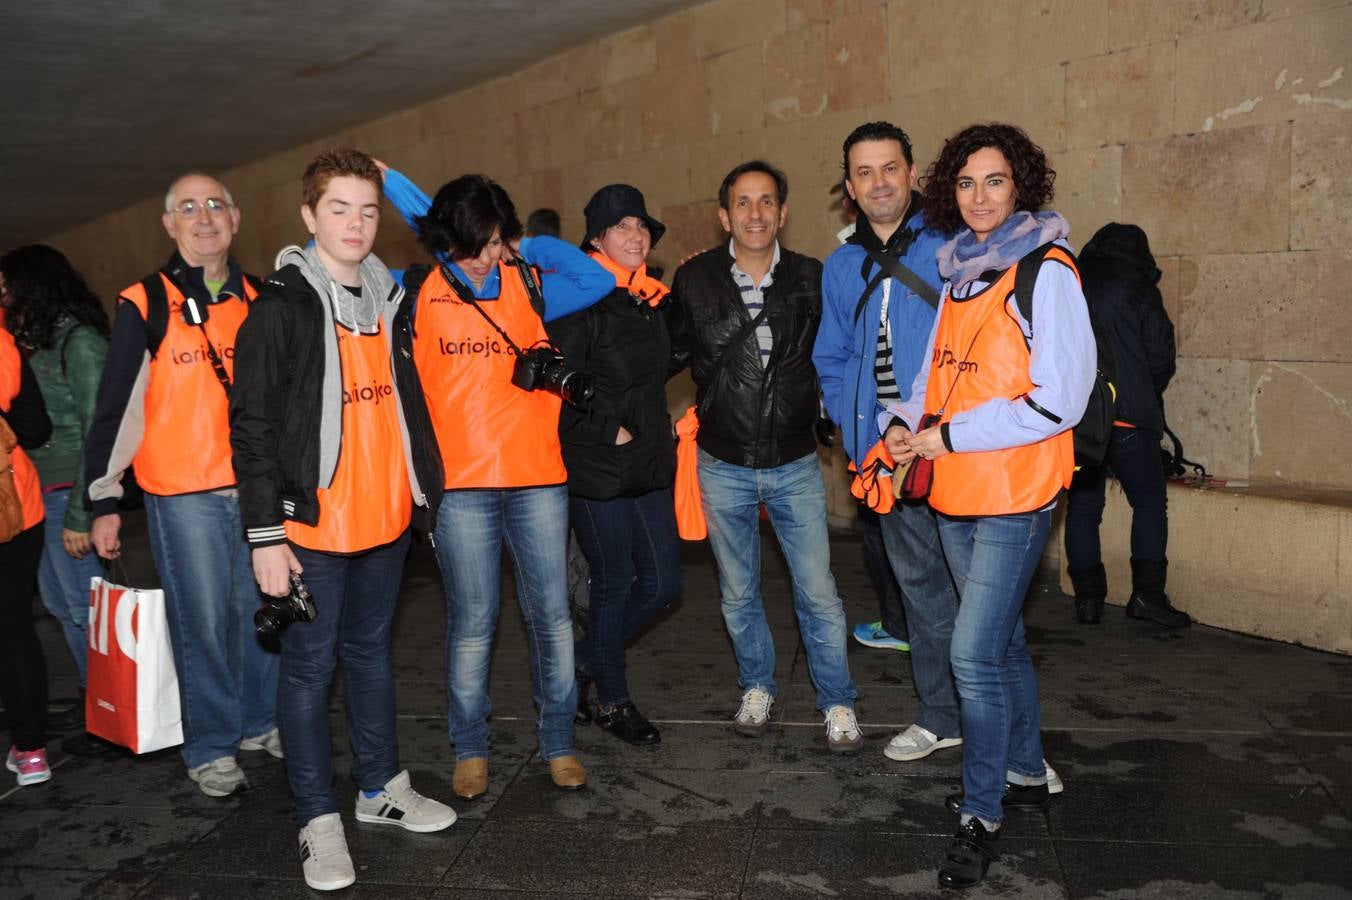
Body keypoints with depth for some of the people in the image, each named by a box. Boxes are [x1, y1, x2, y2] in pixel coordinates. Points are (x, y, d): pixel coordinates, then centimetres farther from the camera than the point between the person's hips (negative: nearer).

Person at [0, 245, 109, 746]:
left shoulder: (80, 343, -12)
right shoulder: (46, 343, 13)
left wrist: (80, 515, -18)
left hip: (67, 495, -9)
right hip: (44, 494, 9)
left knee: (85, 609, -1)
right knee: (58, 602, 16)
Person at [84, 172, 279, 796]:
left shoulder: (260, 301, 10)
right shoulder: (144, 306, -1)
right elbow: (115, 407, 0)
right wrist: (104, 500, -3)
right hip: (183, 494, -3)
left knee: (264, 612, 11)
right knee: (202, 622, 2)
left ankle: (261, 722, 29)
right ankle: (211, 749, 17)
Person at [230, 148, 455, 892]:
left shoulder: (388, 299, 10)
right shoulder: (281, 307, -9)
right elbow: (252, 425, -11)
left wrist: (426, 490, 13)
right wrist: (265, 532, -14)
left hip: (386, 518, 6)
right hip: (312, 523, -6)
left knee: (371, 651, 18)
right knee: (309, 665, 4)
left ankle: (380, 787, 32)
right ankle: (319, 819, 16)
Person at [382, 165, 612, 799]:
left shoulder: (529, 286, 8)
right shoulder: (417, 294, 3)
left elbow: (600, 279, -3)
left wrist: (528, 246, 0)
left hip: (538, 479, 2)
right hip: (460, 484, -2)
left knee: (552, 616, 6)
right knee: (472, 623, 4)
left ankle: (558, 741, 21)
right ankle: (470, 748, 22)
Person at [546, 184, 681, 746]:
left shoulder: (654, 299, 10)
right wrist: (611, 431, -14)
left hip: (649, 465, 7)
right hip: (598, 469, -7)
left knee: (663, 582, 9)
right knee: (614, 582, 4)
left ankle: (582, 659, 31)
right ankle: (612, 701, 25)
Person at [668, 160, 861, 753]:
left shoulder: (811, 279, -4)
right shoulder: (694, 279, -4)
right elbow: (673, 353, 9)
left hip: (795, 464, -1)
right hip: (723, 467, 1)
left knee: (818, 595, 1)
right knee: (739, 594, 15)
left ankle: (837, 704, 20)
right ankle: (757, 687, 36)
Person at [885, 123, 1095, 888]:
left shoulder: (1046, 272, -12)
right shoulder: (958, 270, 11)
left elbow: (1059, 400, -18)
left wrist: (950, 436, -16)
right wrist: (905, 420, 1)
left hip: (1014, 492, -7)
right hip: (955, 491, 7)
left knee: (974, 655, -7)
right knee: (1002, 640, 19)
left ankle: (981, 815, 9)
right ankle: (1025, 774, 36)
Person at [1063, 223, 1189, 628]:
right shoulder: (1137, 286, 0)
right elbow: (1161, 355, -2)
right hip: (1125, 416, -4)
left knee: (1082, 505, 10)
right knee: (1149, 502, 7)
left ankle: (1088, 596, 9)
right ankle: (1147, 594, 1)